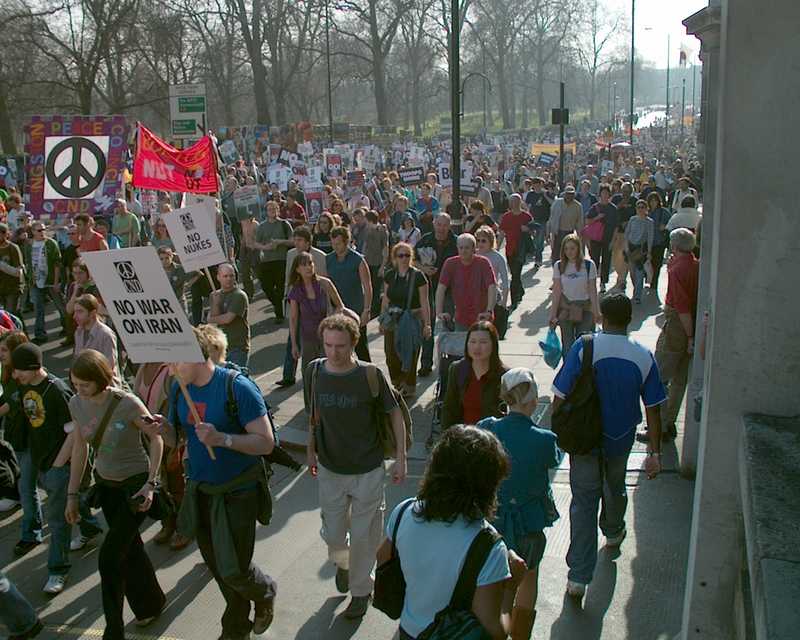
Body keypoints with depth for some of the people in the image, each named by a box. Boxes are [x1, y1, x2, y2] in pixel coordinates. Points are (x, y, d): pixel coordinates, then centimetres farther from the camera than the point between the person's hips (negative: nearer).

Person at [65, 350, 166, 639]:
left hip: (135, 483, -6)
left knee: (109, 557, -6)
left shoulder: (127, 403, -26)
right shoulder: (76, 404, -8)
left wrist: (150, 483, -18)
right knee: (130, 547, 19)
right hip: (105, 484, 6)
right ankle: (150, 604, 41)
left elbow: (156, 438, -13)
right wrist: (72, 495, 7)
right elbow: (79, 449, 4)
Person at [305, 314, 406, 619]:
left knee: (363, 536, 9)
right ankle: (342, 562, 51)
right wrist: (311, 450, 14)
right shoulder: (314, 371, -9)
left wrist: (400, 457, -6)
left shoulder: (370, 375, -19)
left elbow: (394, 412, -7)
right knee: (332, 533, 16)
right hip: (330, 469, 3)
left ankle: (361, 590, 35)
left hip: (368, 471, -3)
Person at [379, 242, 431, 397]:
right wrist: (382, 320, 12)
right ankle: (396, 385, 20)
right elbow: (385, 300, 13)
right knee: (391, 355, 3)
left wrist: (427, 324, -7)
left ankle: (409, 386, 19)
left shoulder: (418, 276, -7)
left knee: (410, 355, 3)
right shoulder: (389, 275, 6)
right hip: (392, 320, 4)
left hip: (412, 319, -4)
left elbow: (424, 302, -5)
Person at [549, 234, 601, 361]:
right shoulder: (559, 266, -3)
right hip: (565, 308, 1)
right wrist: (553, 314, -3)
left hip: (585, 308, -1)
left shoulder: (588, 265, -6)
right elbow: (557, 291, -2)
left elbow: (592, 291, -3)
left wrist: (596, 312, -4)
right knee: (567, 345, 3)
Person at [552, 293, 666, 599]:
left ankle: (578, 576, 1)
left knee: (583, 500, 4)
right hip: (620, 439, 2)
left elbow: (560, 397, -14)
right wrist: (654, 452, 3)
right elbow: (652, 409, -5)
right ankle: (613, 533, 56)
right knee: (615, 487, 28)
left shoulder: (583, 348, -16)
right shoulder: (643, 356, -9)